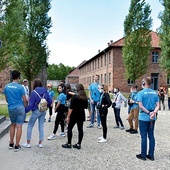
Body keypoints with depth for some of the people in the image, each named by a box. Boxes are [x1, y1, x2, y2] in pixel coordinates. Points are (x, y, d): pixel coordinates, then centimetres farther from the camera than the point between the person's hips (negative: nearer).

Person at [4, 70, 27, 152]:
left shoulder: (6, 87, 2)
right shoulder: (20, 87, -13)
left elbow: (6, 99, 11)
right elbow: (24, 100, -9)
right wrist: (25, 107, 9)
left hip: (11, 108, 5)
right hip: (20, 108, -5)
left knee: (12, 125, 21)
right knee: (19, 126, 2)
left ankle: (11, 143, 26)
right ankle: (17, 146, 7)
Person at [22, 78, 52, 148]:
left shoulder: (33, 92, -16)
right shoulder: (45, 91, -1)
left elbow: (31, 104, -17)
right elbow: (50, 101, 2)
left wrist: (25, 110, -8)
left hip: (36, 111, -5)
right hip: (43, 111, 5)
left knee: (30, 126, 9)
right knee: (41, 126, 12)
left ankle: (28, 143, 15)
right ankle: (40, 143, 18)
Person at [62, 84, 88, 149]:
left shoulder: (74, 97, -13)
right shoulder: (85, 98, 3)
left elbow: (71, 108, -16)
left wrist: (68, 117, -14)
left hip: (74, 115, -5)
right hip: (81, 115, 5)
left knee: (69, 128, 7)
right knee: (80, 129, 7)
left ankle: (69, 144, 10)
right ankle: (79, 144, 11)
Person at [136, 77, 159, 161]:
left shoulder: (141, 93, -10)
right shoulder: (155, 93, 6)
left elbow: (140, 106, -17)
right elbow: (158, 106, 1)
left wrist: (149, 113, -11)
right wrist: (153, 113, -11)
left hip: (143, 118, -5)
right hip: (152, 118, 5)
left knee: (144, 137, 3)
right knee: (151, 136, 11)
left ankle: (143, 155, 13)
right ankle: (151, 155, 19)